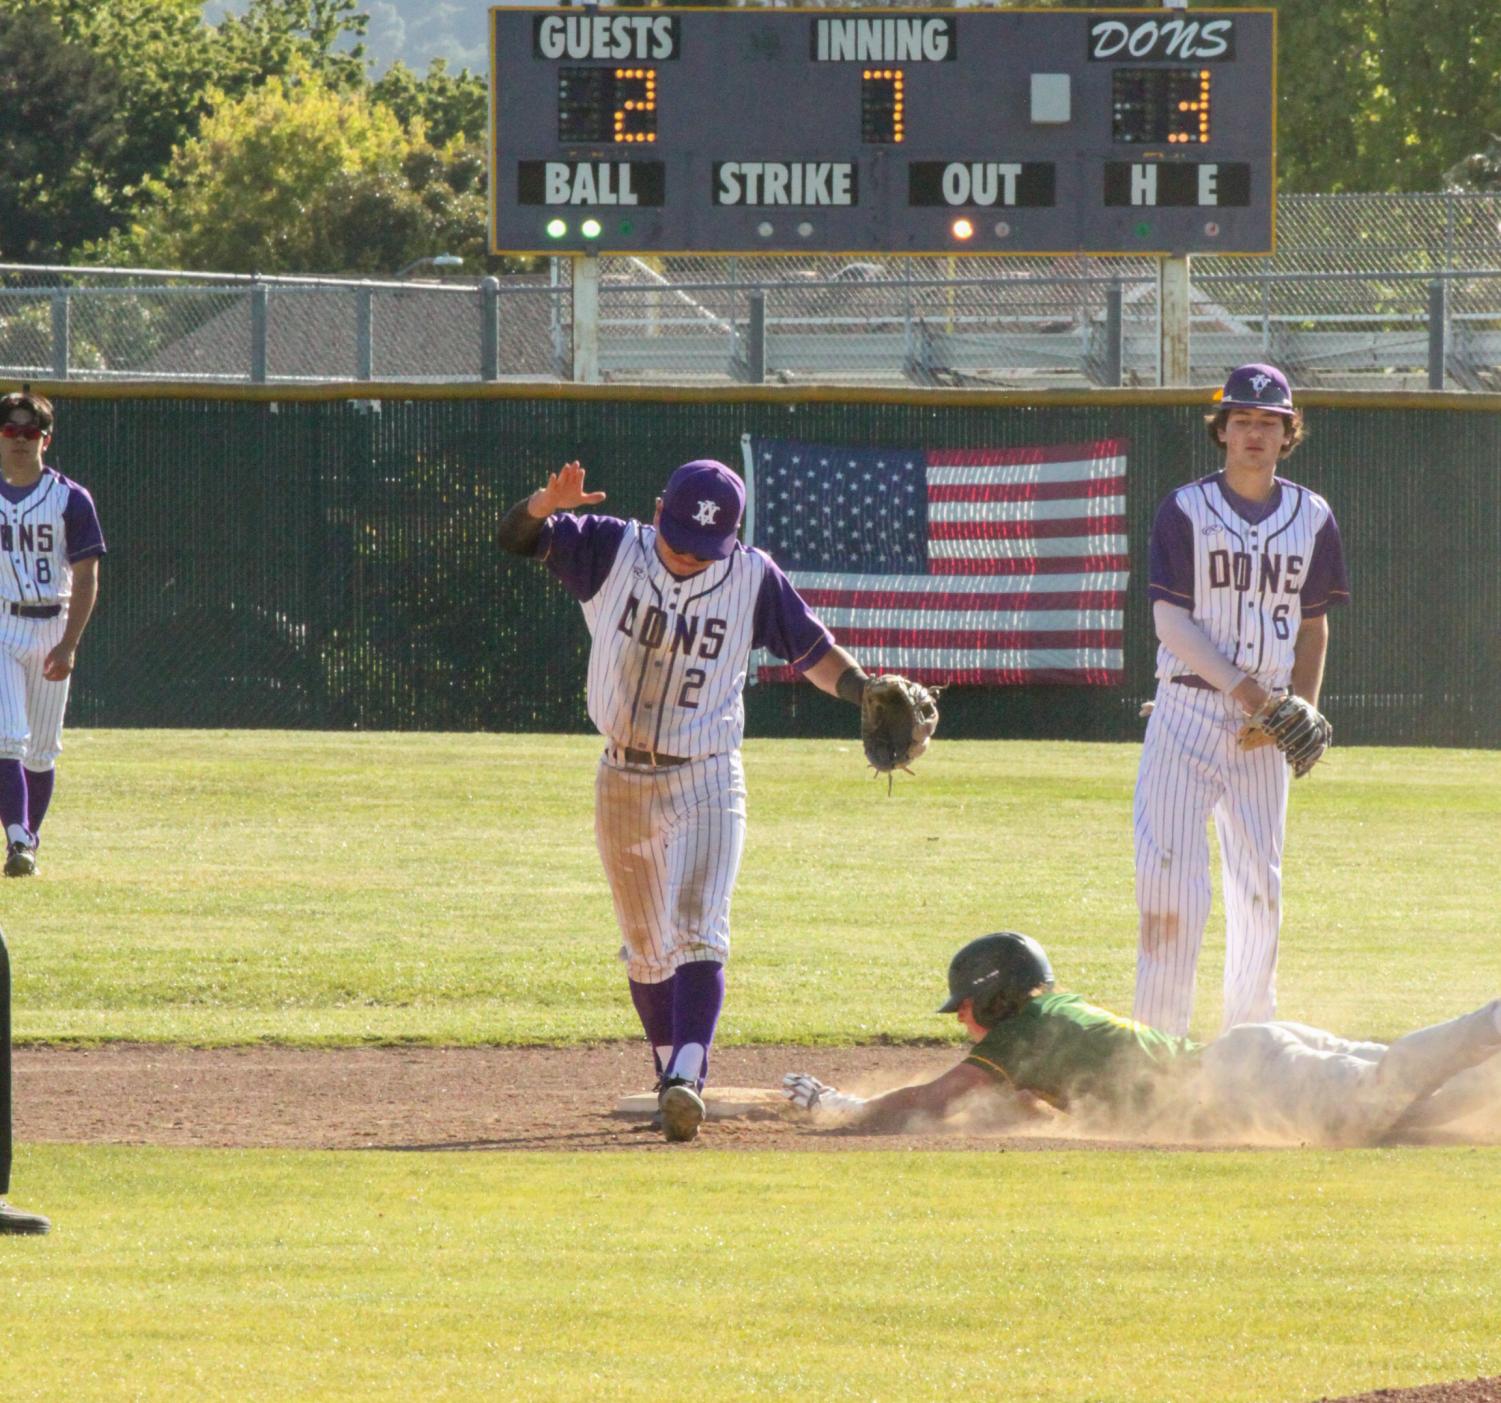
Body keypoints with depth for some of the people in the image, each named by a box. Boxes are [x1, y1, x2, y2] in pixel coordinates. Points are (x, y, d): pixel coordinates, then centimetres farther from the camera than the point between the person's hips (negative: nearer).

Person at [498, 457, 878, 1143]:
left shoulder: (753, 578, -5)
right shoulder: (610, 552, -4)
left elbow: (813, 651, 2)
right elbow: (516, 536, -11)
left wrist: (870, 693, -16)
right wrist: (549, 503, -34)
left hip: (706, 783, -2)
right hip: (621, 783, 2)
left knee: (699, 936, -18)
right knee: (646, 950, 11)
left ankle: (686, 1082, -29)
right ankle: (671, 1077, 26)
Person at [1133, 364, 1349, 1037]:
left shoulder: (1312, 518, 9)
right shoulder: (1186, 509, -2)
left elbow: (1313, 624, 16)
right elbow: (1170, 619, -9)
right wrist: (1239, 687, -20)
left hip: (1263, 726, 4)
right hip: (1188, 712, -4)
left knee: (1259, 883, 6)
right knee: (1170, 875, -10)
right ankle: (1158, 1040, -7)